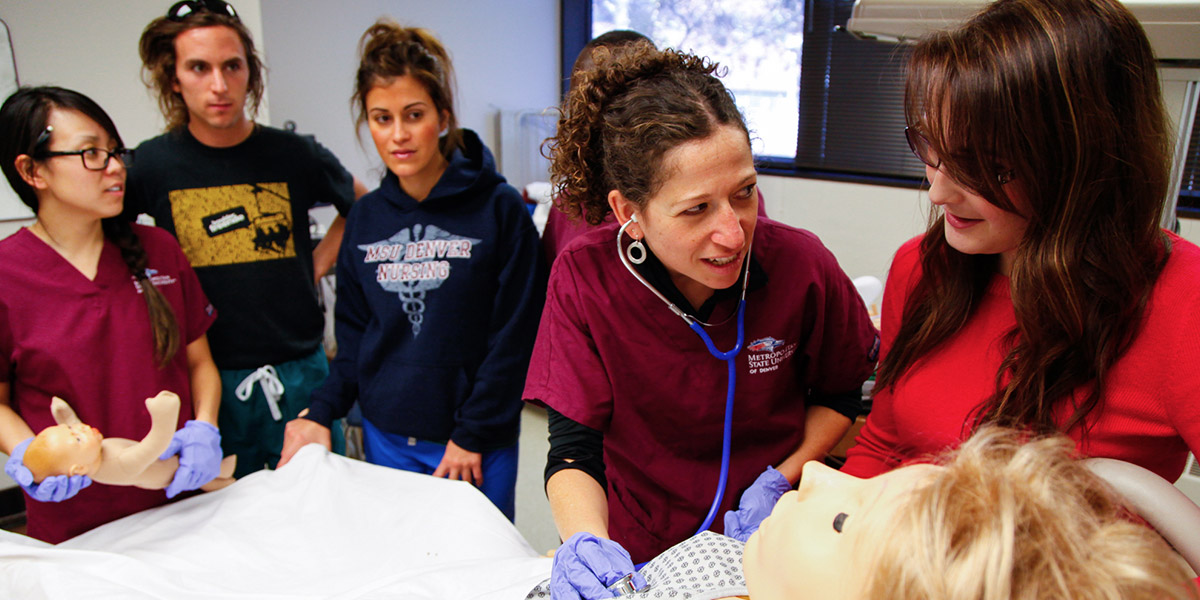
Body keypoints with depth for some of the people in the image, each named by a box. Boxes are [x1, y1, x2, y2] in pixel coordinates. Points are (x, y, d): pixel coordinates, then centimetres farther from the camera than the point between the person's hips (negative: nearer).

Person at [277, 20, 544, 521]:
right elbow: (354, 331, 12)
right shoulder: (365, 218, 5)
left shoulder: (499, 209, -10)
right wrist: (322, 412, 0)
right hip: (385, 438, 4)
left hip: (478, 446, -4)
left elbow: (515, 335, -10)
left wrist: (473, 434, -10)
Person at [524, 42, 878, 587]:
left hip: (769, 545, 0)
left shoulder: (801, 264, -15)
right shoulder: (583, 277, -17)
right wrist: (587, 541, -30)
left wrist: (780, 480, -8)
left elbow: (841, 394, 3)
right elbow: (574, 451, -13)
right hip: (637, 552, 1)